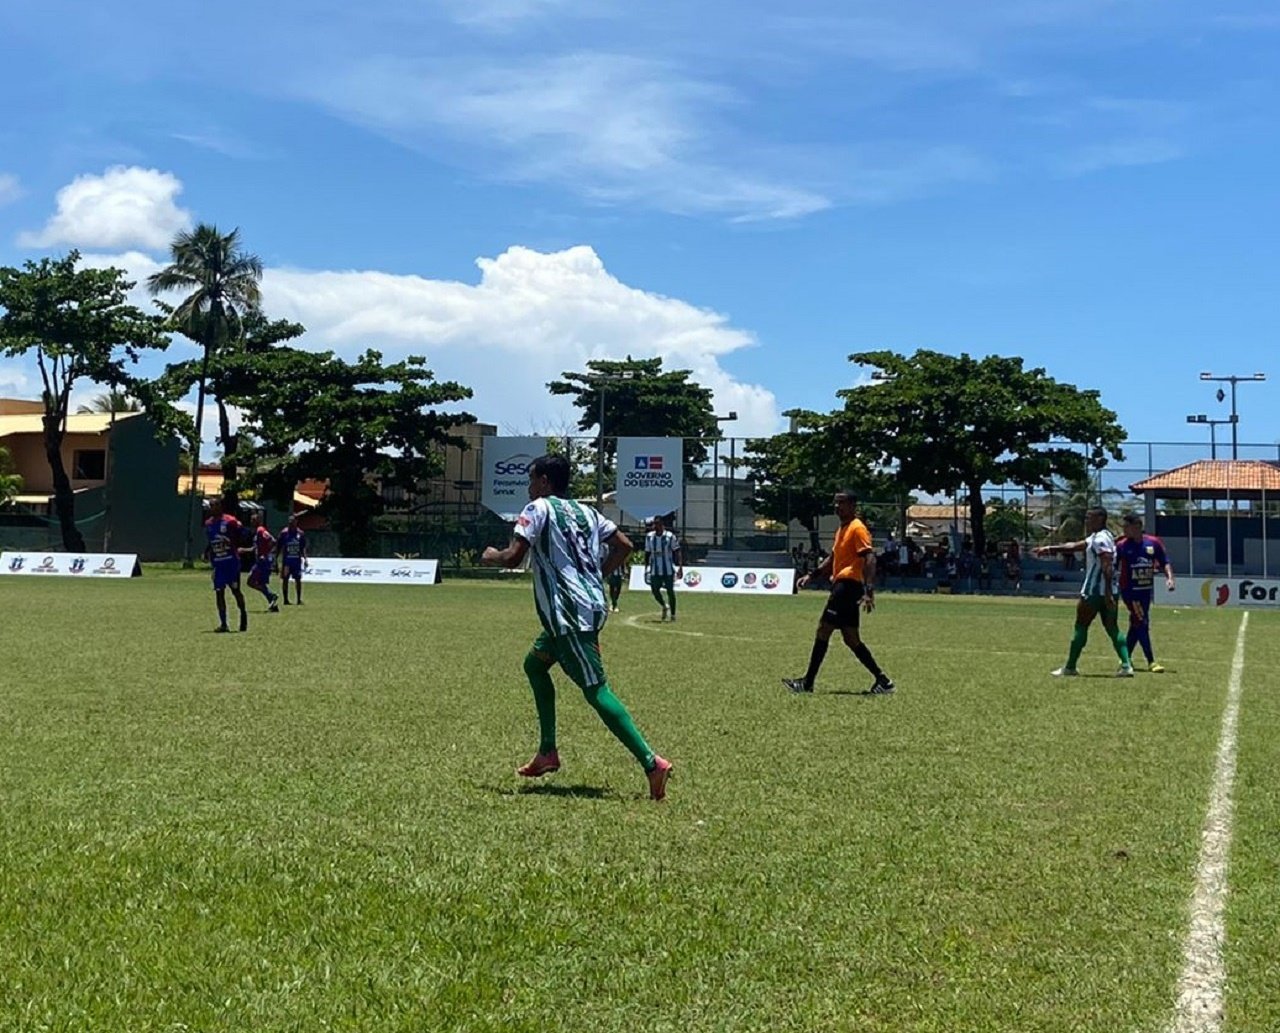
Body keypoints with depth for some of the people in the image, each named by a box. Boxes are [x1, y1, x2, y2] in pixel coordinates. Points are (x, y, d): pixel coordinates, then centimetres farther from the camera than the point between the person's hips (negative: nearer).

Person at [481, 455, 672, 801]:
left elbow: (513, 557, -13)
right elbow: (624, 545, 15)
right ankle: (548, 752, 22)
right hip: (592, 604, 9)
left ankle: (652, 763, -19)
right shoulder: (585, 511, 18)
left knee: (595, 689, -11)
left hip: (569, 612, -9)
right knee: (535, 663, 24)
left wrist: (492, 556, 9)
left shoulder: (539, 508, -4)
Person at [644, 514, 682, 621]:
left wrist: (680, 567, -11)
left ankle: (673, 614, 14)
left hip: (668, 569, -3)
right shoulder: (649, 537, 3)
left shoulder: (670, 537, -8)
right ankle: (664, 606, 27)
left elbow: (677, 552, -6)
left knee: (670, 591, 1)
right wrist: (646, 567, 8)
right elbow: (647, 553, 12)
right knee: (654, 590, -1)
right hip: (655, 570, 3)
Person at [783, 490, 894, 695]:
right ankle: (882, 680, 11)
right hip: (841, 585, 10)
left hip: (848, 584, -10)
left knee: (823, 630, -9)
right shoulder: (842, 529, 20)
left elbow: (870, 559, -19)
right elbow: (833, 559, 30)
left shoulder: (857, 528, -9)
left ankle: (808, 682, -5)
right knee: (851, 638, 9)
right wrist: (812, 575, 22)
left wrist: (869, 591, -28)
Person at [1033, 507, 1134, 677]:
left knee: (1081, 626, 1)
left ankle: (1069, 667, 8)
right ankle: (1126, 665, -2)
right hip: (1107, 592, 9)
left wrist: (1108, 593, -26)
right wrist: (1048, 549, 26)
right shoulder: (1095, 538, 17)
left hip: (1094, 592, -9)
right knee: (1112, 628, 7)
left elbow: (1107, 567, -21)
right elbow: (1074, 546, 25)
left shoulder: (1100, 539, -13)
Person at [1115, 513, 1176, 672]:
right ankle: (1151, 662, -8)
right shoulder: (1121, 545, -7)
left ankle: (1126, 658, 26)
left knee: (1136, 624, 12)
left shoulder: (1153, 543, 1)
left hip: (1146, 590, 4)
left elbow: (1164, 563, 8)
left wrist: (1169, 578, -6)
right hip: (1129, 591, -4)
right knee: (1141, 623, -9)